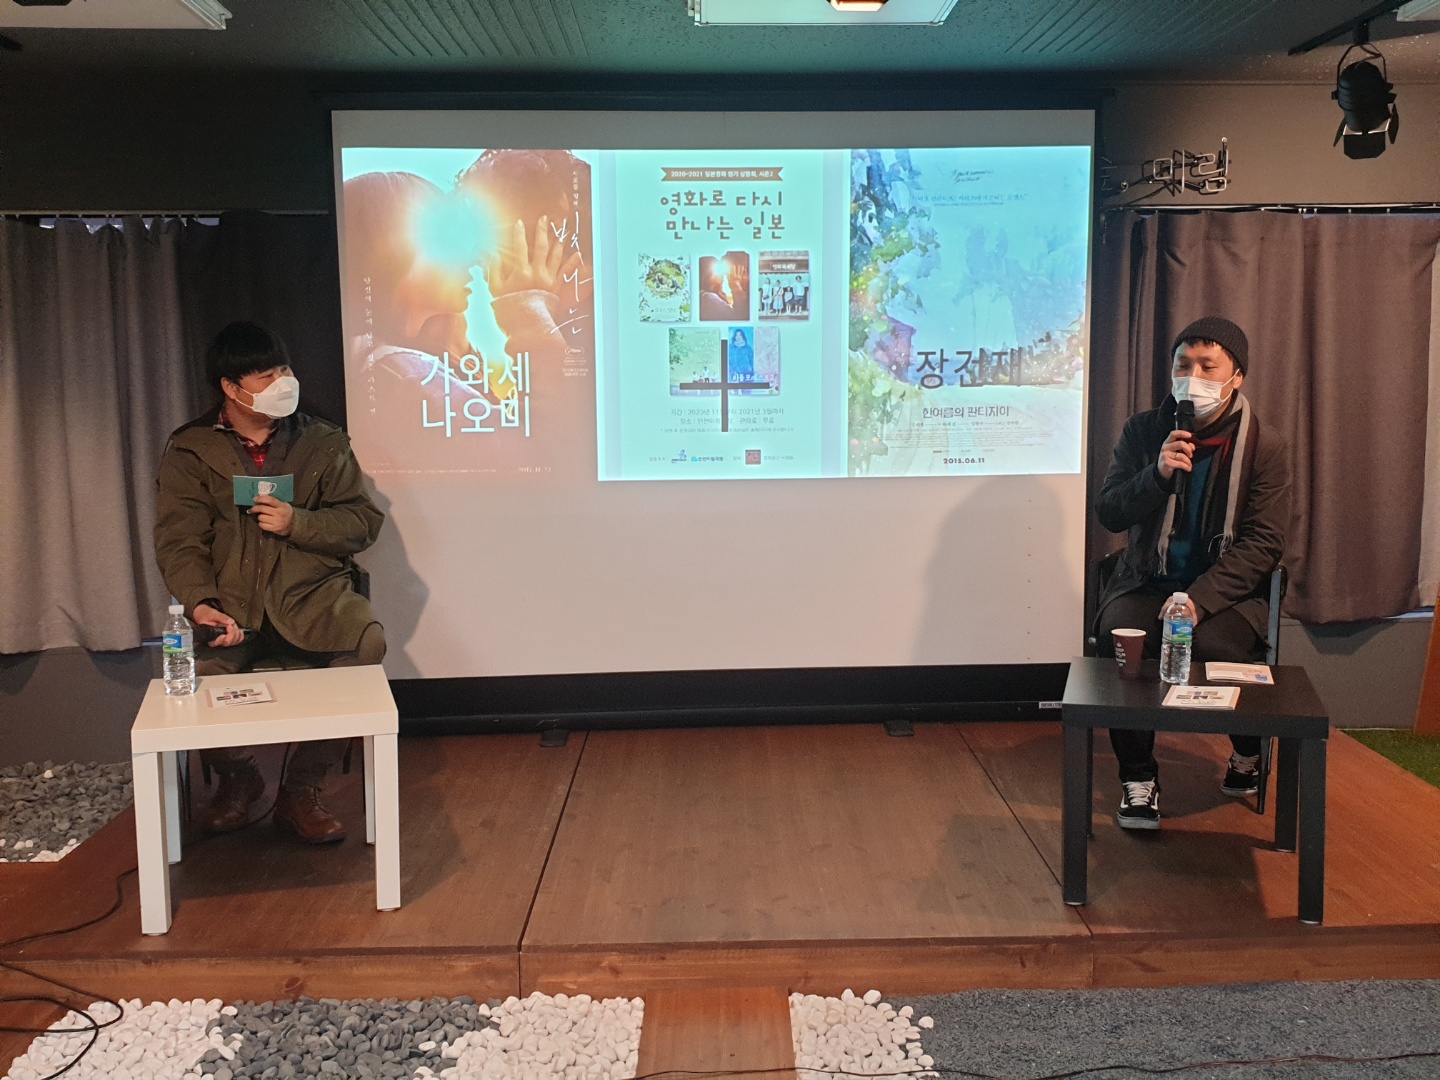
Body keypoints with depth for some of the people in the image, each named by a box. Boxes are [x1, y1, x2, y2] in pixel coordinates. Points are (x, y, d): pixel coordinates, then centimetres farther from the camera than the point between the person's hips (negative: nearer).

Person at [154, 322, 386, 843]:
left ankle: (301, 790, -11)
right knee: (196, 672, -31)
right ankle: (237, 777, 5)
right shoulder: (190, 450, 6)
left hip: (311, 591, 1)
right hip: (230, 601, -1)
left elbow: (364, 521, 7)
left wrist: (297, 522, -11)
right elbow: (179, 542, -2)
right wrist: (201, 604, -21)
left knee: (366, 643, -30)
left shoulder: (322, 441, 9)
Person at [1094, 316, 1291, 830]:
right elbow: (1108, 513, -1)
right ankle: (1138, 777, -10)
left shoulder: (1263, 445, -2)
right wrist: (1157, 474, -21)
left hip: (1227, 589, -1)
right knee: (1122, 638, -31)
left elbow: (1263, 543, -8)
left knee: (1214, 646, -32)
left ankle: (1248, 753, 4)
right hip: (1147, 581, 1)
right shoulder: (1143, 431, 3)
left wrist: (1199, 599, -22)